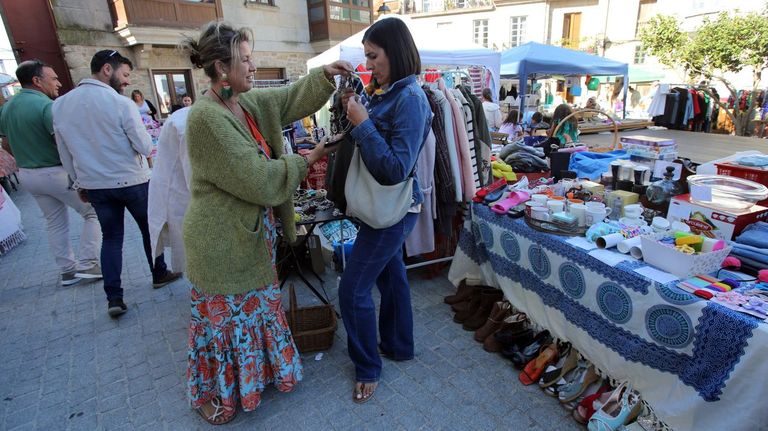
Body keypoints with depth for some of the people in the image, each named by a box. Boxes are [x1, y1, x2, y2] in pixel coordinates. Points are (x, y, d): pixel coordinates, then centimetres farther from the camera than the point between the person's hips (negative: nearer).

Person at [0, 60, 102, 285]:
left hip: (27, 175, 8)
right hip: (57, 172, -8)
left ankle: (67, 271, 22)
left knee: (55, 224, 16)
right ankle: (87, 264, 1)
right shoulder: (46, 105, -18)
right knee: (93, 213, 5)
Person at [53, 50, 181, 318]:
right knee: (149, 229, 16)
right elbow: (145, 147, -16)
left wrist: (79, 182, 19)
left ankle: (114, 298, 11)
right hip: (132, 181, -4)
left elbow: (65, 154, 8)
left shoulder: (60, 105, 1)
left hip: (94, 184, 5)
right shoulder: (121, 104, -18)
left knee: (111, 238, 12)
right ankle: (159, 275, 32)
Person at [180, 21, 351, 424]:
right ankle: (211, 395, 37)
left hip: (253, 232, 9)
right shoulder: (206, 117, -23)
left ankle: (255, 372, 48)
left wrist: (325, 73, 0)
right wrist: (305, 161, -14)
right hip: (222, 243, -8)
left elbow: (293, 99, 15)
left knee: (258, 306, 23)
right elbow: (256, 178, -25)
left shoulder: (250, 102, 3)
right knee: (224, 317, 11)